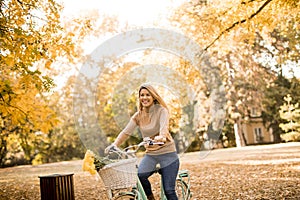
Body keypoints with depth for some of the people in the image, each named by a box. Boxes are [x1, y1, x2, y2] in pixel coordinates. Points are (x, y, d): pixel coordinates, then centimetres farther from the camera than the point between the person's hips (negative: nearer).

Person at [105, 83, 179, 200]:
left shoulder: (161, 110, -9)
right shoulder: (138, 116, 4)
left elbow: (164, 126, -28)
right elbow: (126, 132, -5)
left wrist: (161, 137, -51)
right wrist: (114, 145, -22)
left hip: (167, 154, -4)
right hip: (150, 154, 4)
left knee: (169, 190, -6)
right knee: (139, 175, -24)